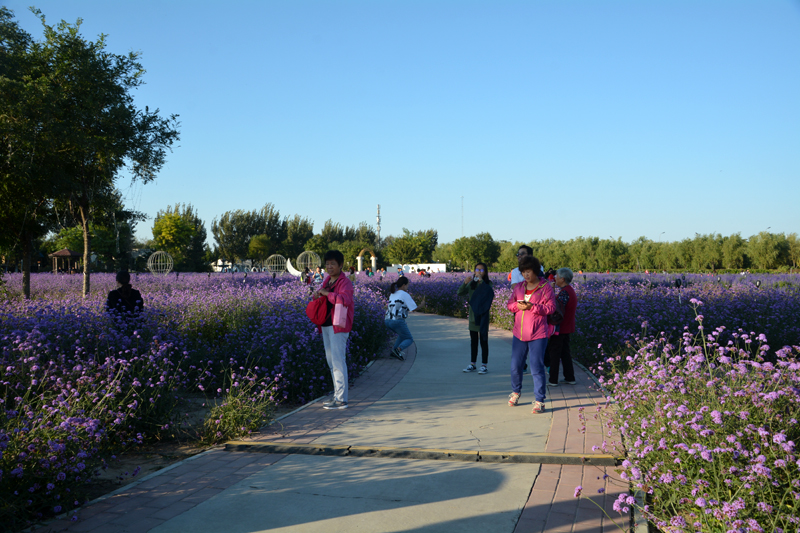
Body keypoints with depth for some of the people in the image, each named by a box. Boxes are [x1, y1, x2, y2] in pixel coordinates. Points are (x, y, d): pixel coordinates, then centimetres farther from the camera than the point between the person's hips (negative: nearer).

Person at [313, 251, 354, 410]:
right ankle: (337, 396, 24)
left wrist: (327, 293, -24)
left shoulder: (345, 282, -11)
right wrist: (317, 294, 5)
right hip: (326, 325, 9)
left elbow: (345, 300, -29)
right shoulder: (327, 280, 15)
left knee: (338, 362, -9)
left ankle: (341, 400, -6)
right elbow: (320, 297, 29)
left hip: (338, 326, -9)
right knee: (331, 361, 15)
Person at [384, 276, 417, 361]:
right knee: (409, 339, 8)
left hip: (388, 321, 7)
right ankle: (398, 349, -20)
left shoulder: (392, 294, 18)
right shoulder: (405, 294, -3)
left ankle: (394, 350, 13)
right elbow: (414, 308, -2)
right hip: (398, 321, -7)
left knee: (403, 335, 31)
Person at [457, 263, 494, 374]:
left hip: (483, 316, -4)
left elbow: (490, 293, -23)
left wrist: (481, 281, -25)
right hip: (472, 315, 4)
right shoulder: (471, 284, 7)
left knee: (483, 340, 0)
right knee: (473, 341, 11)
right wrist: (465, 282, -16)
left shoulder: (488, 284, -4)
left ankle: (484, 365, 6)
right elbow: (460, 293, -1)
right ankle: (472, 364, 19)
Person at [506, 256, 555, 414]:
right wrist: (518, 306, -11)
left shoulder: (545, 287, -5)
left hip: (538, 335, -5)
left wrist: (532, 306, -21)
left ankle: (539, 401, 3)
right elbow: (509, 304, 11)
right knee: (515, 365, 12)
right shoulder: (518, 287, 9)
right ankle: (515, 392, 36)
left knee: (537, 368, -5)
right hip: (519, 334, 5)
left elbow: (551, 307, -11)